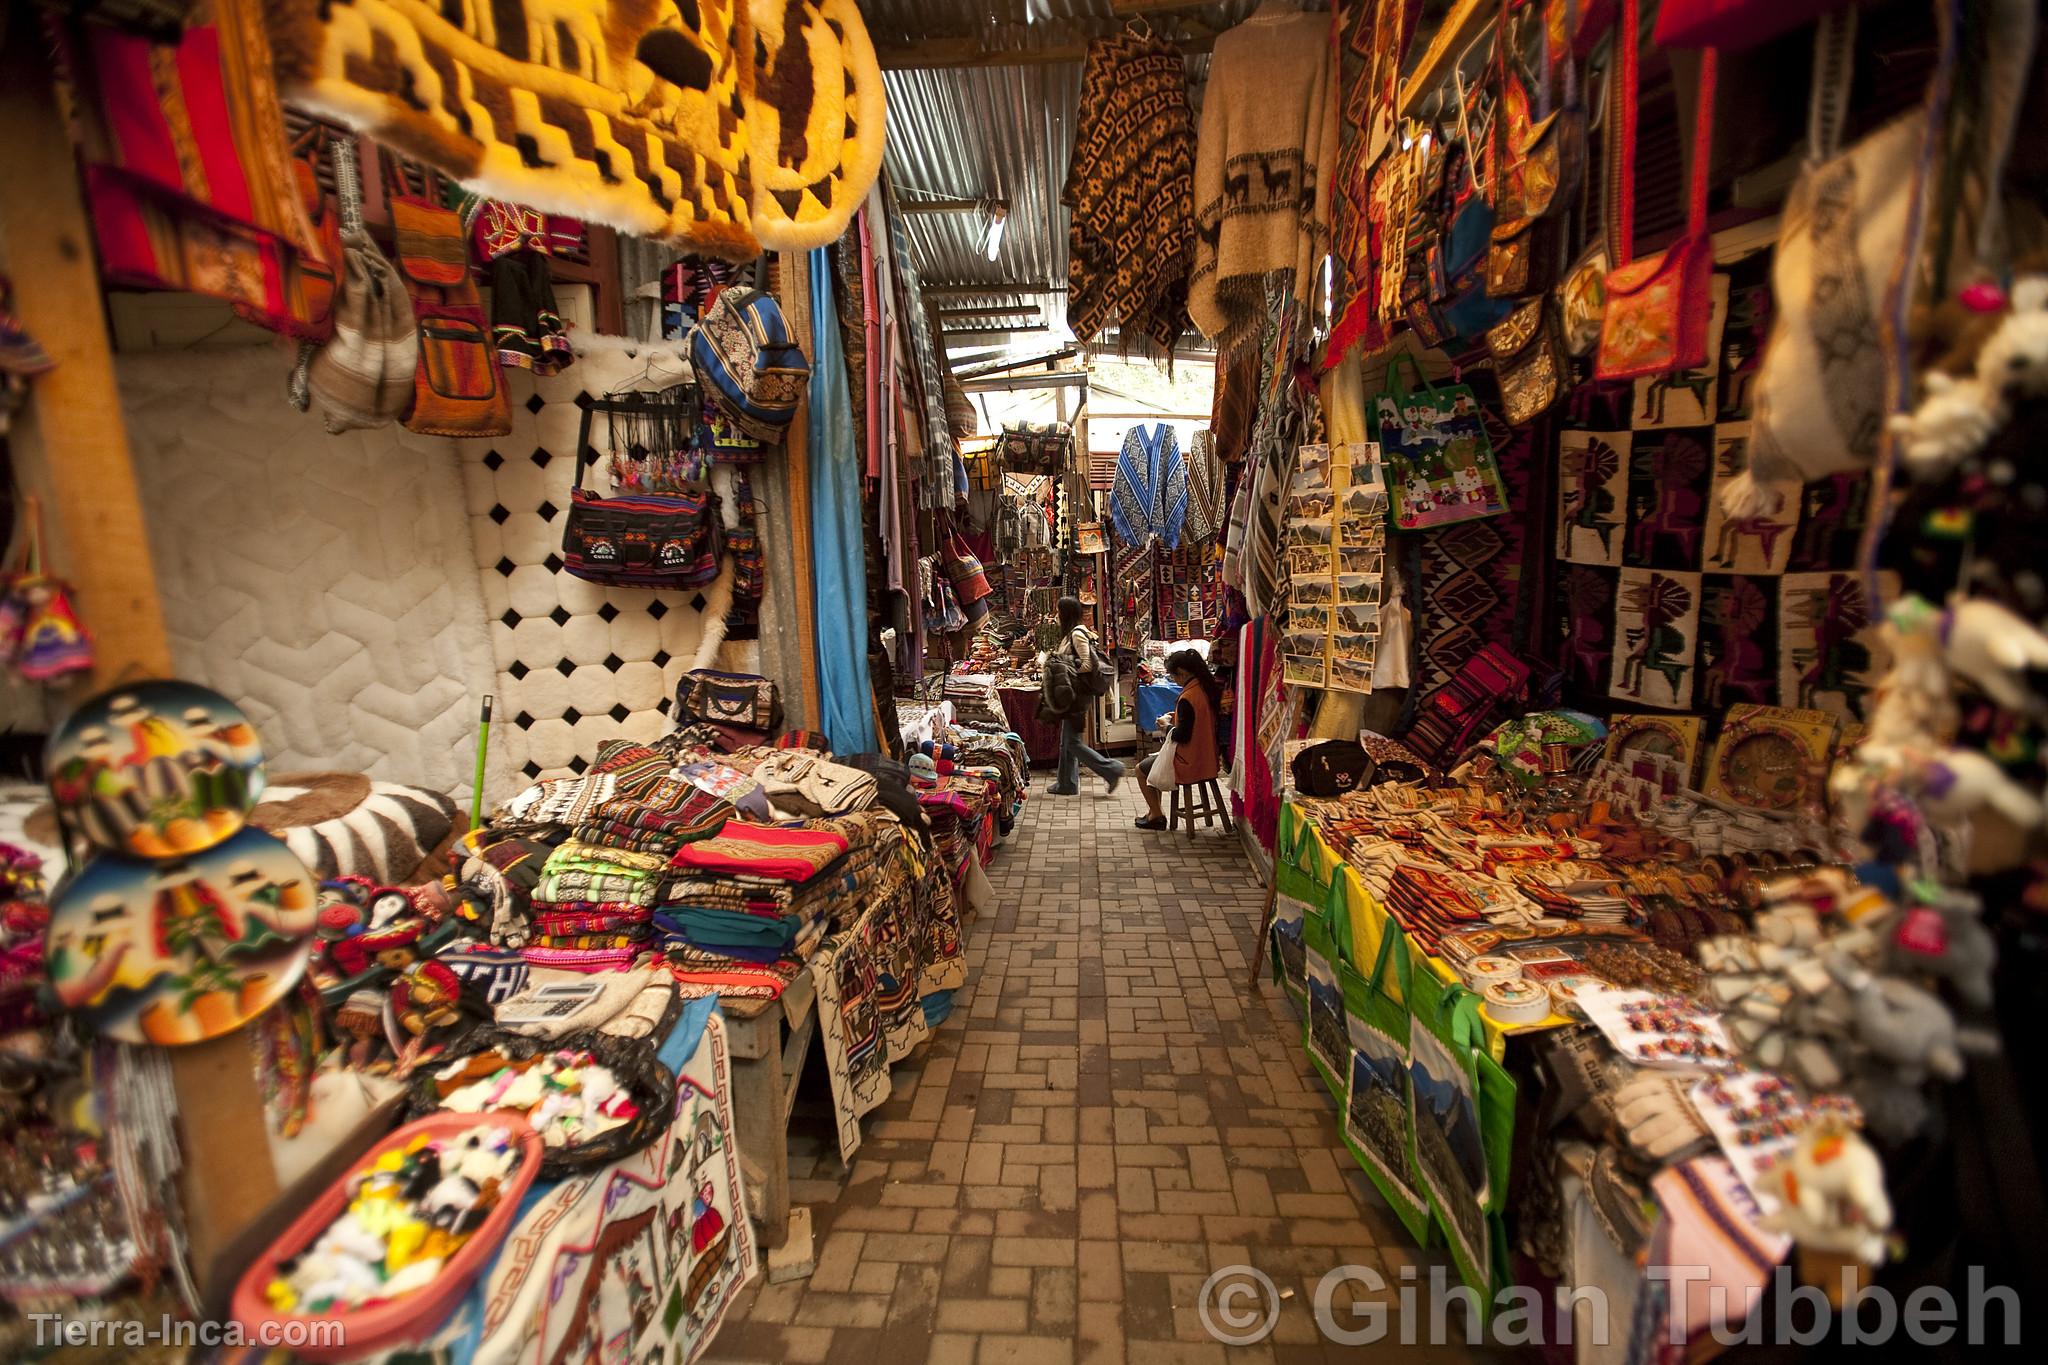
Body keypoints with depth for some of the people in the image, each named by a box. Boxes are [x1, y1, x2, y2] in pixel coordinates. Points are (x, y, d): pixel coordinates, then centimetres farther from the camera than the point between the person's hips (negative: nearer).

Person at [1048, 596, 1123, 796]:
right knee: (1066, 741, 13)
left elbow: (1087, 665, -21)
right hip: (1072, 694, 10)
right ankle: (1067, 784, 19)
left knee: (1073, 742, -6)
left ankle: (1111, 769, -1)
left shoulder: (1077, 634, -15)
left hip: (1077, 694, -10)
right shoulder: (1070, 634, 14)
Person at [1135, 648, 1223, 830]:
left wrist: (1167, 725, -5)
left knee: (1141, 770, 12)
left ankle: (1156, 815, 20)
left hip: (1189, 763, -9)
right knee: (1155, 760, 29)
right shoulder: (1208, 688, -1)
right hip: (1207, 757, 9)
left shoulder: (1187, 697, -27)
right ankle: (1153, 811, 31)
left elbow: (1182, 735, -23)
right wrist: (1177, 718, 8)